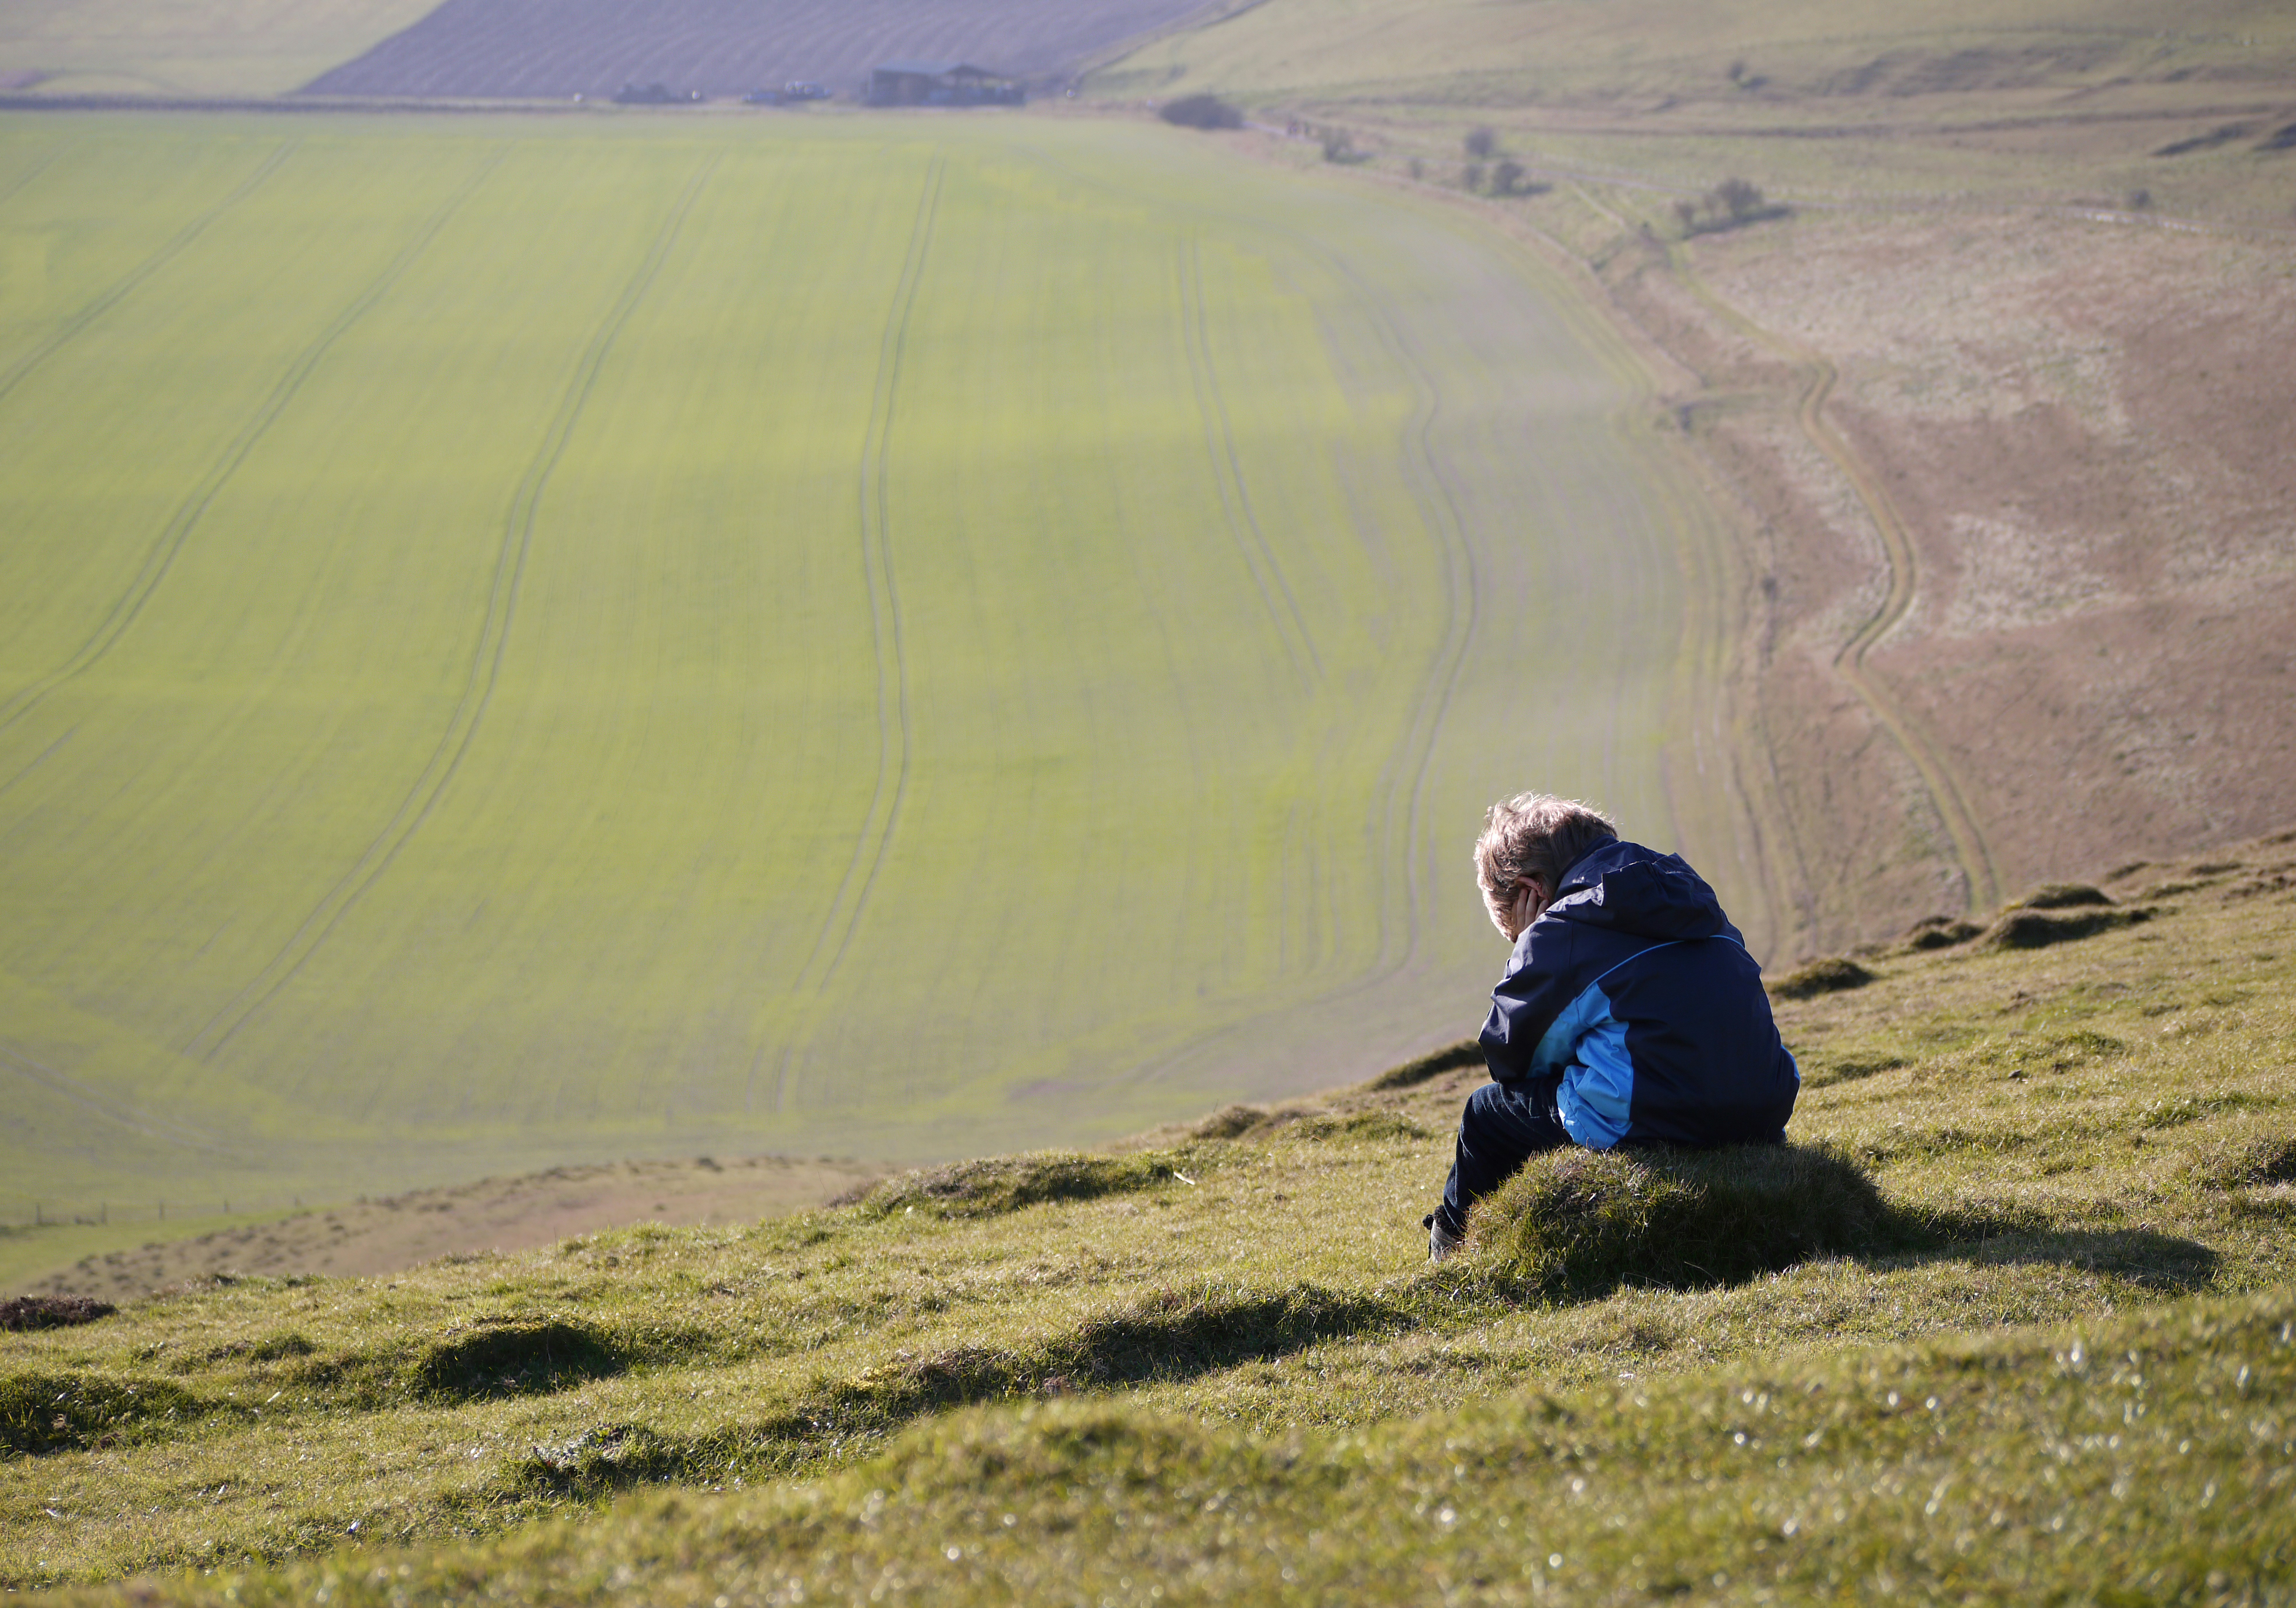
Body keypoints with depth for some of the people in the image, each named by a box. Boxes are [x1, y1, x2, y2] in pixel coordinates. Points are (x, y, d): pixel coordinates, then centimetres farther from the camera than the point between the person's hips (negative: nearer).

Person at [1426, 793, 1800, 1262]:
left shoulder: (1555, 938, -4)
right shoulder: (1692, 896, 17)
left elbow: (1507, 1060, 6)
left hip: (1652, 1126, -8)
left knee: (1487, 1112, 16)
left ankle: (1455, 1244, 39)